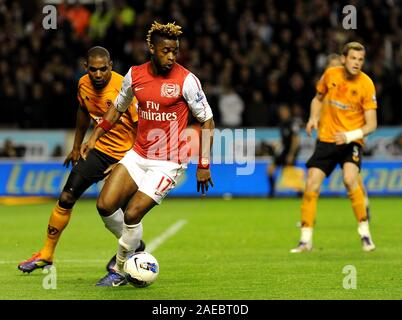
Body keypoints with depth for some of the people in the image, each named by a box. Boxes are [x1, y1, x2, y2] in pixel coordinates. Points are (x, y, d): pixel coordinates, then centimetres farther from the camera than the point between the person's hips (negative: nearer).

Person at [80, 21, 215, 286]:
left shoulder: (186, 80, -13)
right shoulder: (135, 75, 1)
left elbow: (207, 120, -6)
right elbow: (118, 108, 19)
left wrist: (204, 165, -9)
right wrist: (94, 137, 10)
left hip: (169, 163, -5)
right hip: (138, 155, 5)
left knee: (132, 214, -13)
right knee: (105, 206, -6)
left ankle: (119, 270, 9)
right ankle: (133, 244, 24)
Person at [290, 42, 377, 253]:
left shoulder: (366, 84, -11)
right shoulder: (330, 74, -2)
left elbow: (371, 124, -11)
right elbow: (318, 98, 19)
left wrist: (349, 136, -26)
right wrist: (313, 118, 0)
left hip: (351, 141, -3)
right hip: (326, 138, 3)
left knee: (350, 179, -28)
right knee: (311, 184, -6)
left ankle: (364, 233, -13)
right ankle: (306, 240, 5)